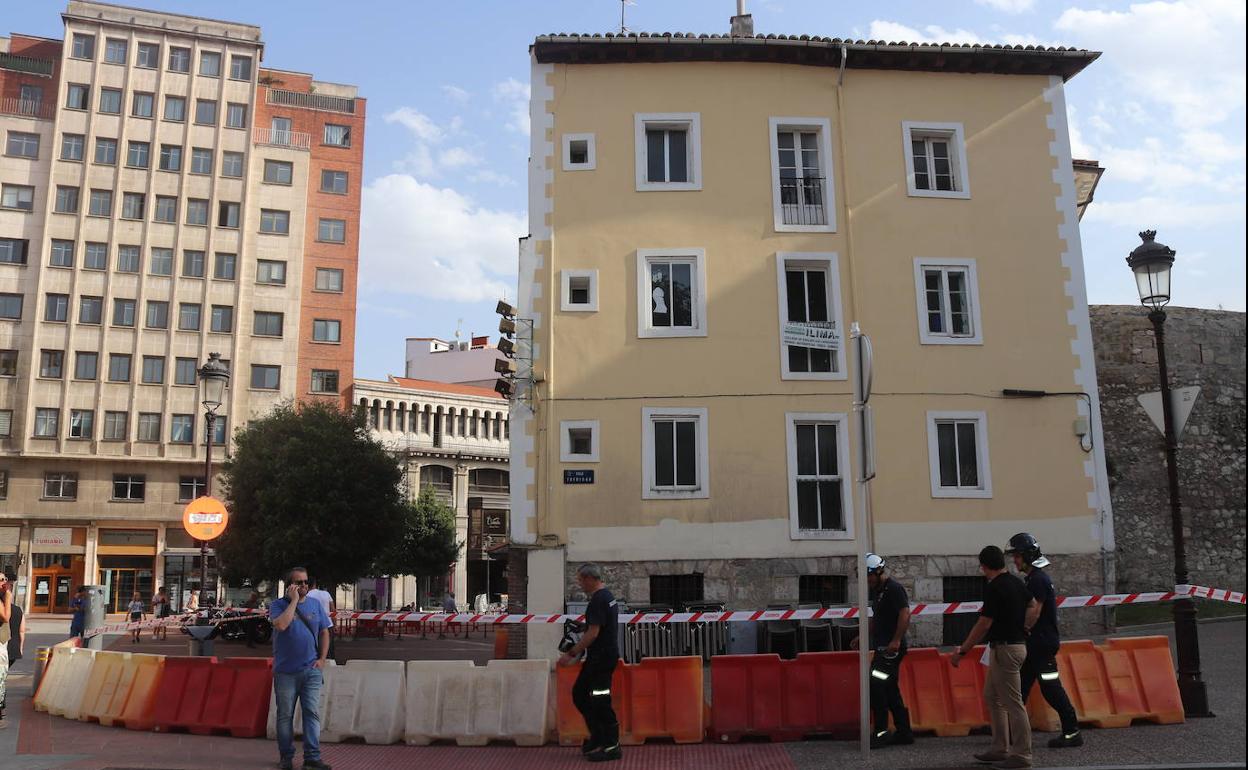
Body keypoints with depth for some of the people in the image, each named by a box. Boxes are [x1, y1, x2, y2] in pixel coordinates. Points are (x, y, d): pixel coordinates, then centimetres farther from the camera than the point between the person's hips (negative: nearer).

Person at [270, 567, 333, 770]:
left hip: (311, 670, 2)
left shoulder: (315, 605, 7)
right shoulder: (278, 605, -4)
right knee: (285, 715, 8)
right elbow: (281, 625, -24)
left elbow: (324, 632, 13)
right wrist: (294, 600, -17)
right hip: (286, 671, -2)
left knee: (312, 713, -2)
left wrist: (322, 658, 4)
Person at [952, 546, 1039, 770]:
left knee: (1013, 703, -3)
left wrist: (962, 651, -13)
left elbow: (983, 625, -19)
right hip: (1017, 643, 10)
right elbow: (1033, 605, 24)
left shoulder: (994, 588, -18)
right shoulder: (1016, 582, 9)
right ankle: (1000, 749, 20)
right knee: (992, 696, 16)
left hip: (1005, 648, -10)